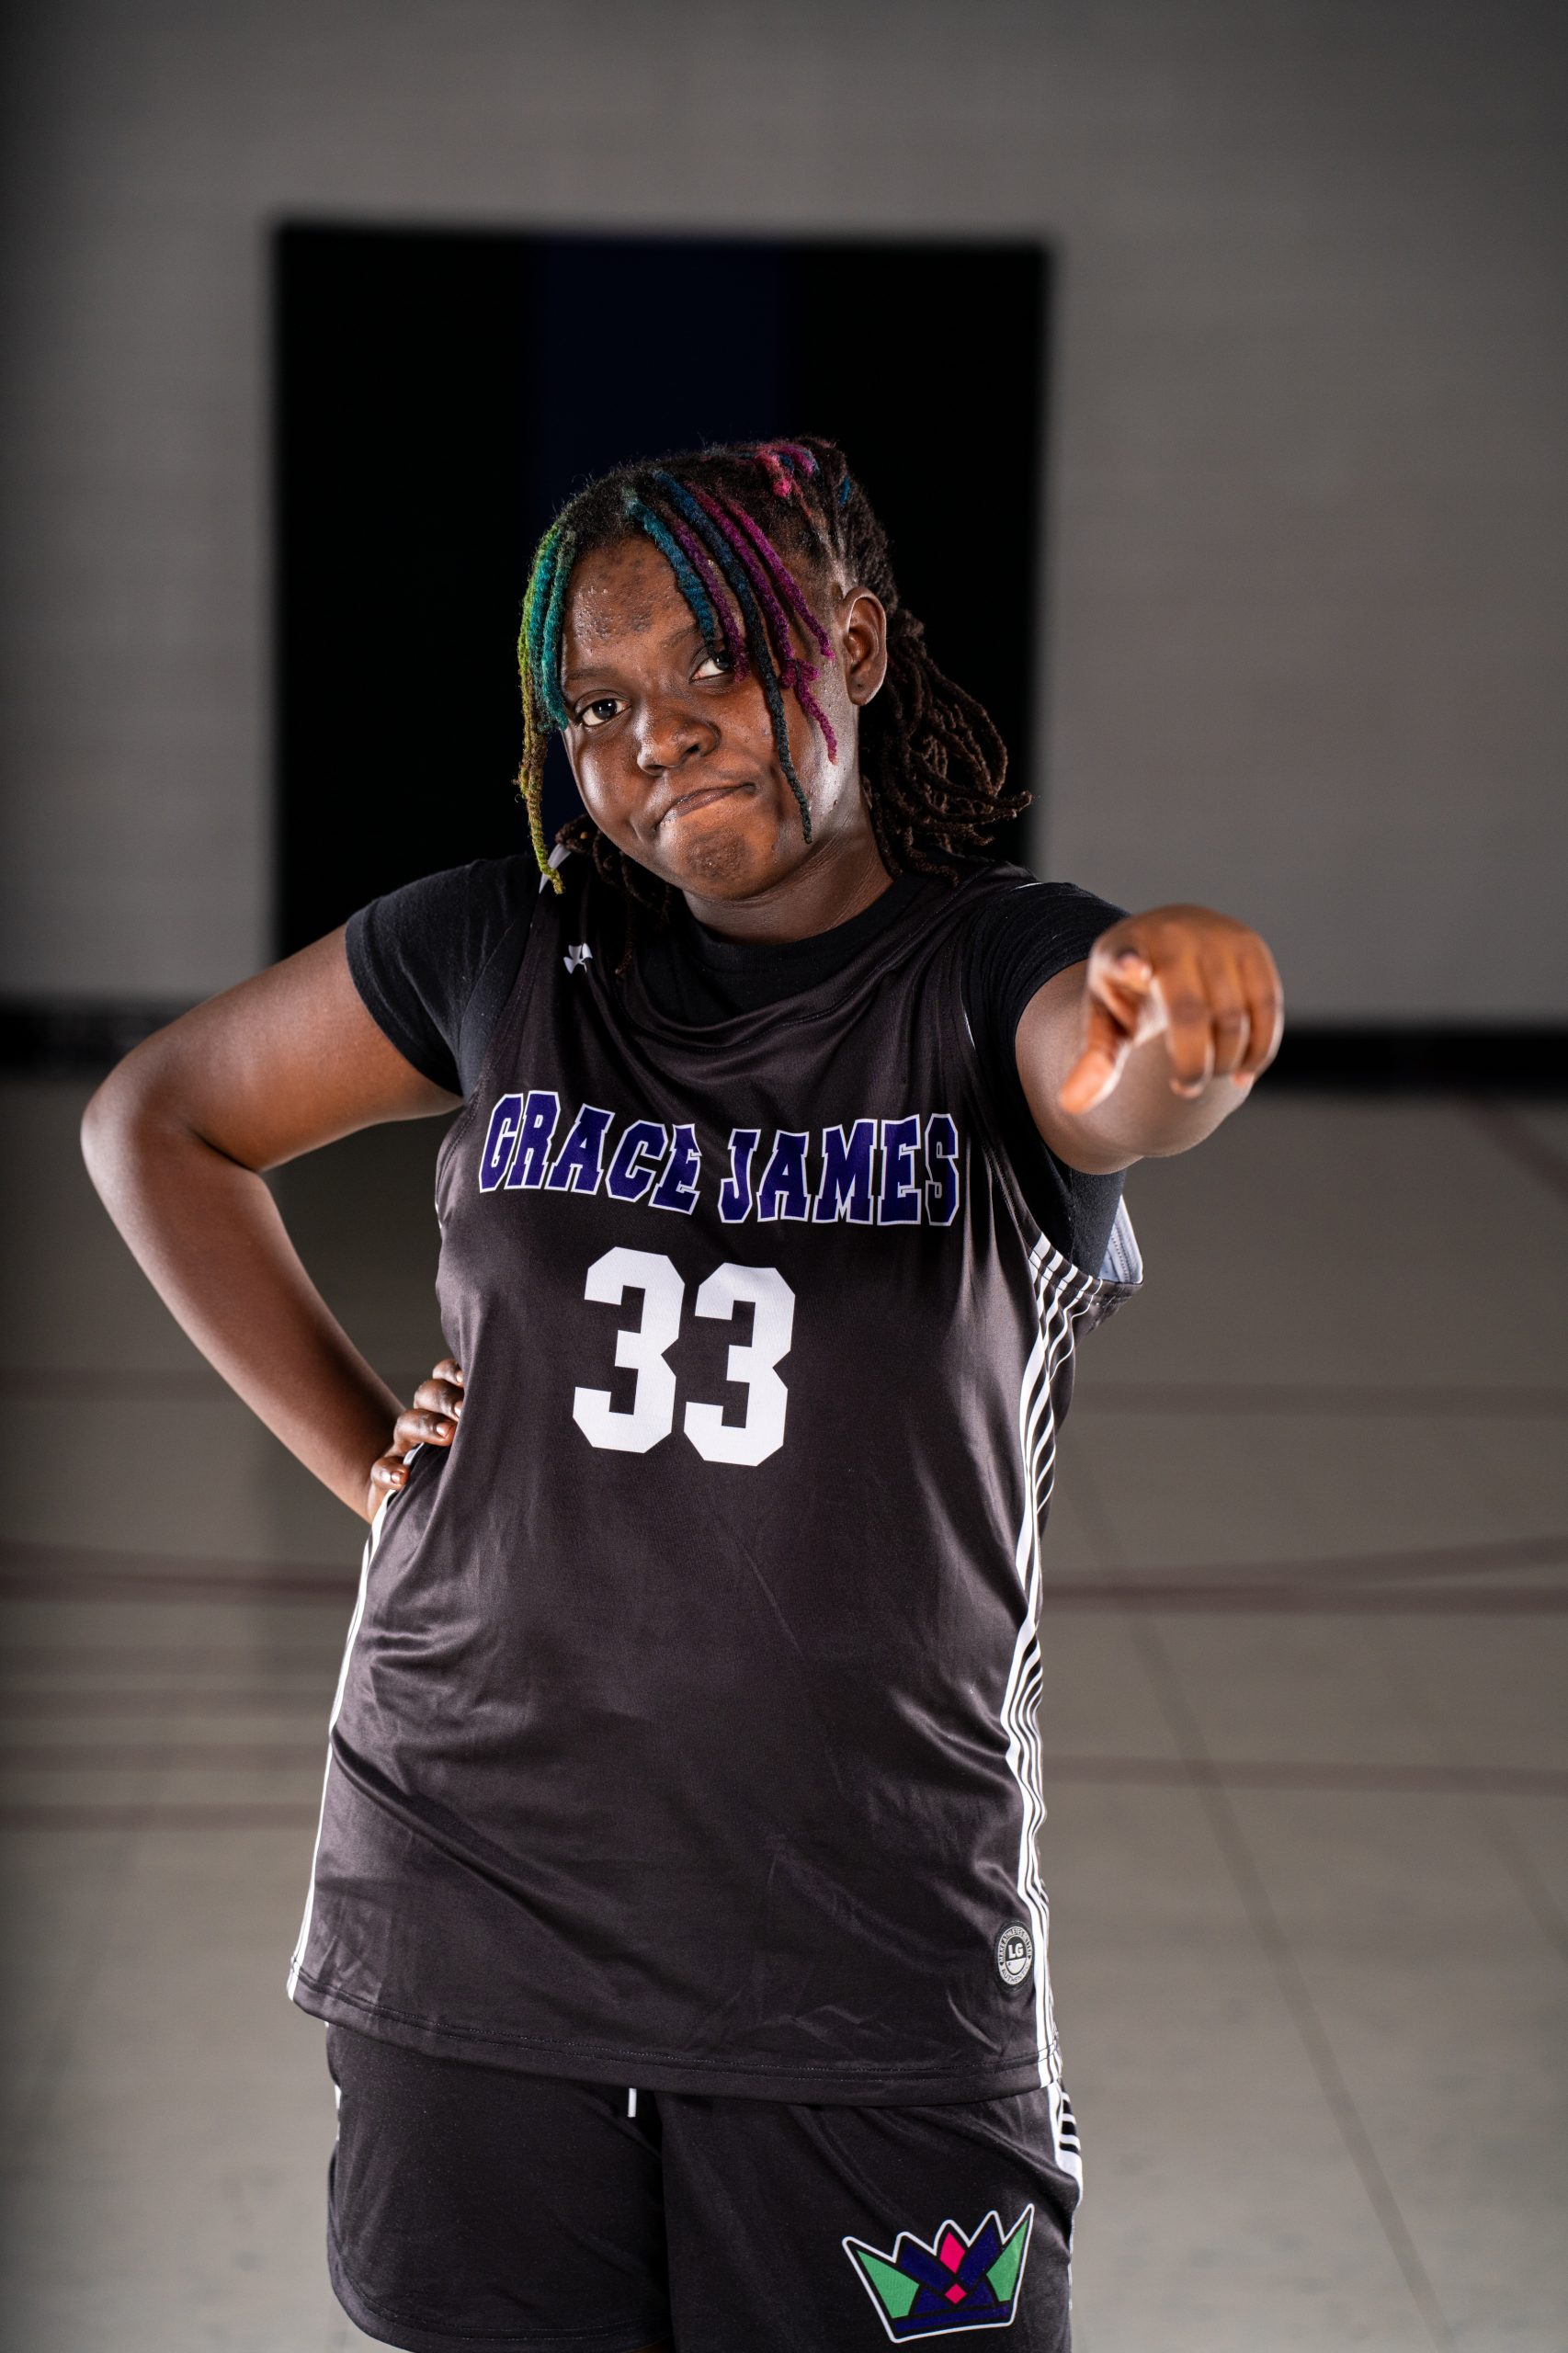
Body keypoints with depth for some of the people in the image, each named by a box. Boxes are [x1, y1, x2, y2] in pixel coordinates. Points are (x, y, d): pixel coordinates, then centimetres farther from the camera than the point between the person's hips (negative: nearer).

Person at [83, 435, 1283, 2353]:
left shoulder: (995, 970, -3)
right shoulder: (506, 952, 4)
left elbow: (1128, 1092, -27)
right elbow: (153, 1121, 17)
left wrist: (1184, 1025, -51)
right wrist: (358, 1454, 8)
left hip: (875, 1972, -2)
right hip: (471, 1929, 2)